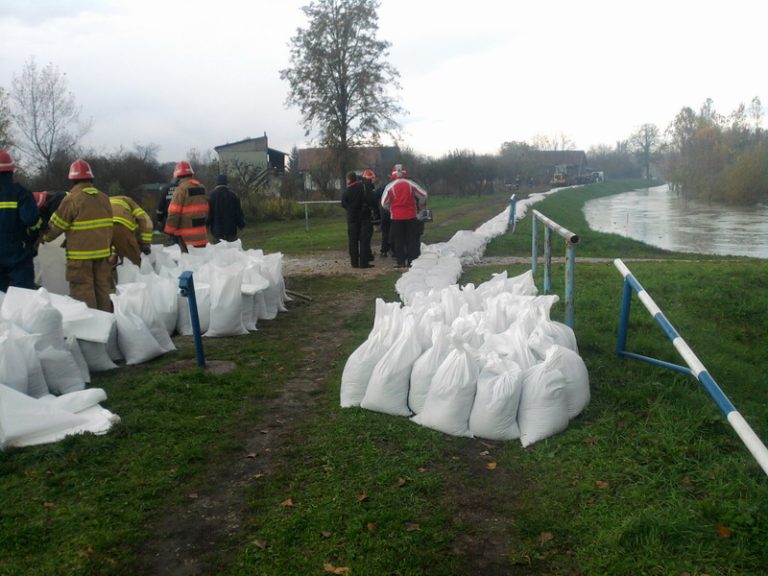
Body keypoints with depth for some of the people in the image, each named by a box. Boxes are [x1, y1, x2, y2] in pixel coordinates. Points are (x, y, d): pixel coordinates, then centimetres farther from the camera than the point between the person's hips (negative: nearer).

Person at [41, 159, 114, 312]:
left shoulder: (71, 199, -12)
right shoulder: (104, 198, 7)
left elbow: (56, 225, -5)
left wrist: (44, 237, 14)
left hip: (81, 255, -6)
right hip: (103, 252, 6)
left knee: (83, 293, 1)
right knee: (103, 288, 14)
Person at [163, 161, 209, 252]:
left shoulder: (181, 189, -12)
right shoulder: (202, 188, 10)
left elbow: (174, 213, -14)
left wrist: (169, 231, -7)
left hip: (187, 235, -7)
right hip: (202, 233, 7)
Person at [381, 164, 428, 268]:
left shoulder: (390, 186, -4)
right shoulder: (411, 184, -1)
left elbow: (384, 203, -2)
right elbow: (423, 195, 5)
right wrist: (420, 207, 20)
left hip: (397, 217, -1)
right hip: (411, 216, 1)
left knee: (398, 240, 7)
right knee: (412, 239, 7)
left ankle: (401, 262, 5)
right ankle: (412, 261, 6)